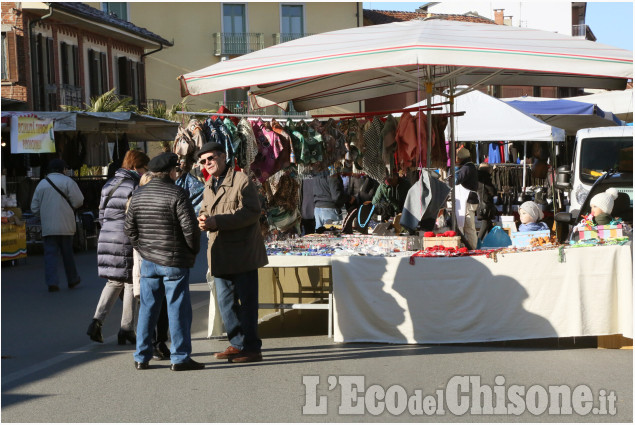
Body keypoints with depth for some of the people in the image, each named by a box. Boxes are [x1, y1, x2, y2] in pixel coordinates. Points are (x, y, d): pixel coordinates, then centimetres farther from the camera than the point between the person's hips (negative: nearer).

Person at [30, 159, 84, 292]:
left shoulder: (41, 184, 9)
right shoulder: (67, 181, -3)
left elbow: (34, 207, 10)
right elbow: (78, 201, -9)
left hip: (47, 227, 2)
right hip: (65, 225, -2)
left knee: (50, 253, 1)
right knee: (67, 253, 10)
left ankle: (52, 282, -10)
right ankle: (72, 280, 22)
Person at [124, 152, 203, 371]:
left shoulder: (138, 195, 6)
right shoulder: (177, 195, -13)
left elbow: (129, 227, 10)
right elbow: (190, 228, -15)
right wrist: (194, 250, 1)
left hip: (148, 262, 6)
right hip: (174, 262, -6)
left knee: (147, 308, 11)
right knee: (178, 308, 1)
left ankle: (141, 357, 15)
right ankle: (180, 357, 4)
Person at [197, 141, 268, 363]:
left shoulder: (241, 180, -10)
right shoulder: (209, 186, 17)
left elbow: (252, 212, -18)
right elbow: (205, 211, 23)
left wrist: (216, 221, -22)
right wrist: (204, 220, -4)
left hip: (242, 252, -8)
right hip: (220, 254, 8)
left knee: (246, 301, -4)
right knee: (225, 301, 13)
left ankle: (251, 347, 3)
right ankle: (237, 343, 23)